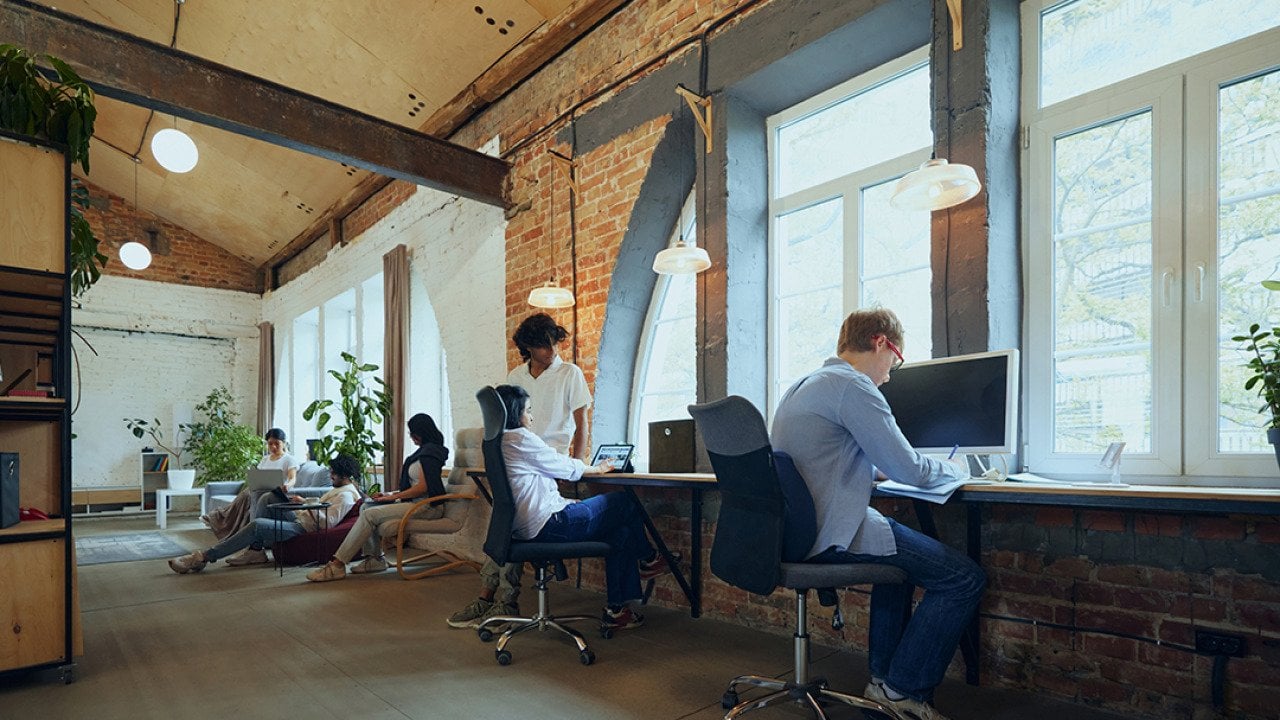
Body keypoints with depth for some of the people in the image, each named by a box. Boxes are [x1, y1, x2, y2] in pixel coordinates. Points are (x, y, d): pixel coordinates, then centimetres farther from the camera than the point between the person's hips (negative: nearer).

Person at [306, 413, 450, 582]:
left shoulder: (428, 452, -12)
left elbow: (422, 487, -20)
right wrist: (389, 494, 11)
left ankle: (337, 565, -15)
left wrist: (393, 496, -11)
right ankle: (374, 559, 1)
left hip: (427, 506, -10)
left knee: (370, 514, -18)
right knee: (366, 507, 5)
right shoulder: (426, 450, 20)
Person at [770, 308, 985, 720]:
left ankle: (882, 677, 31)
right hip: (831, 534, -10)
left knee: (901, 549, 31)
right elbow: (910, 471, -12)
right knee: (965, 578, -3)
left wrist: (881, 472, 22)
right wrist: (956, 469, 9)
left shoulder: (804, 385, 17)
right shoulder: (852, 385, -14)